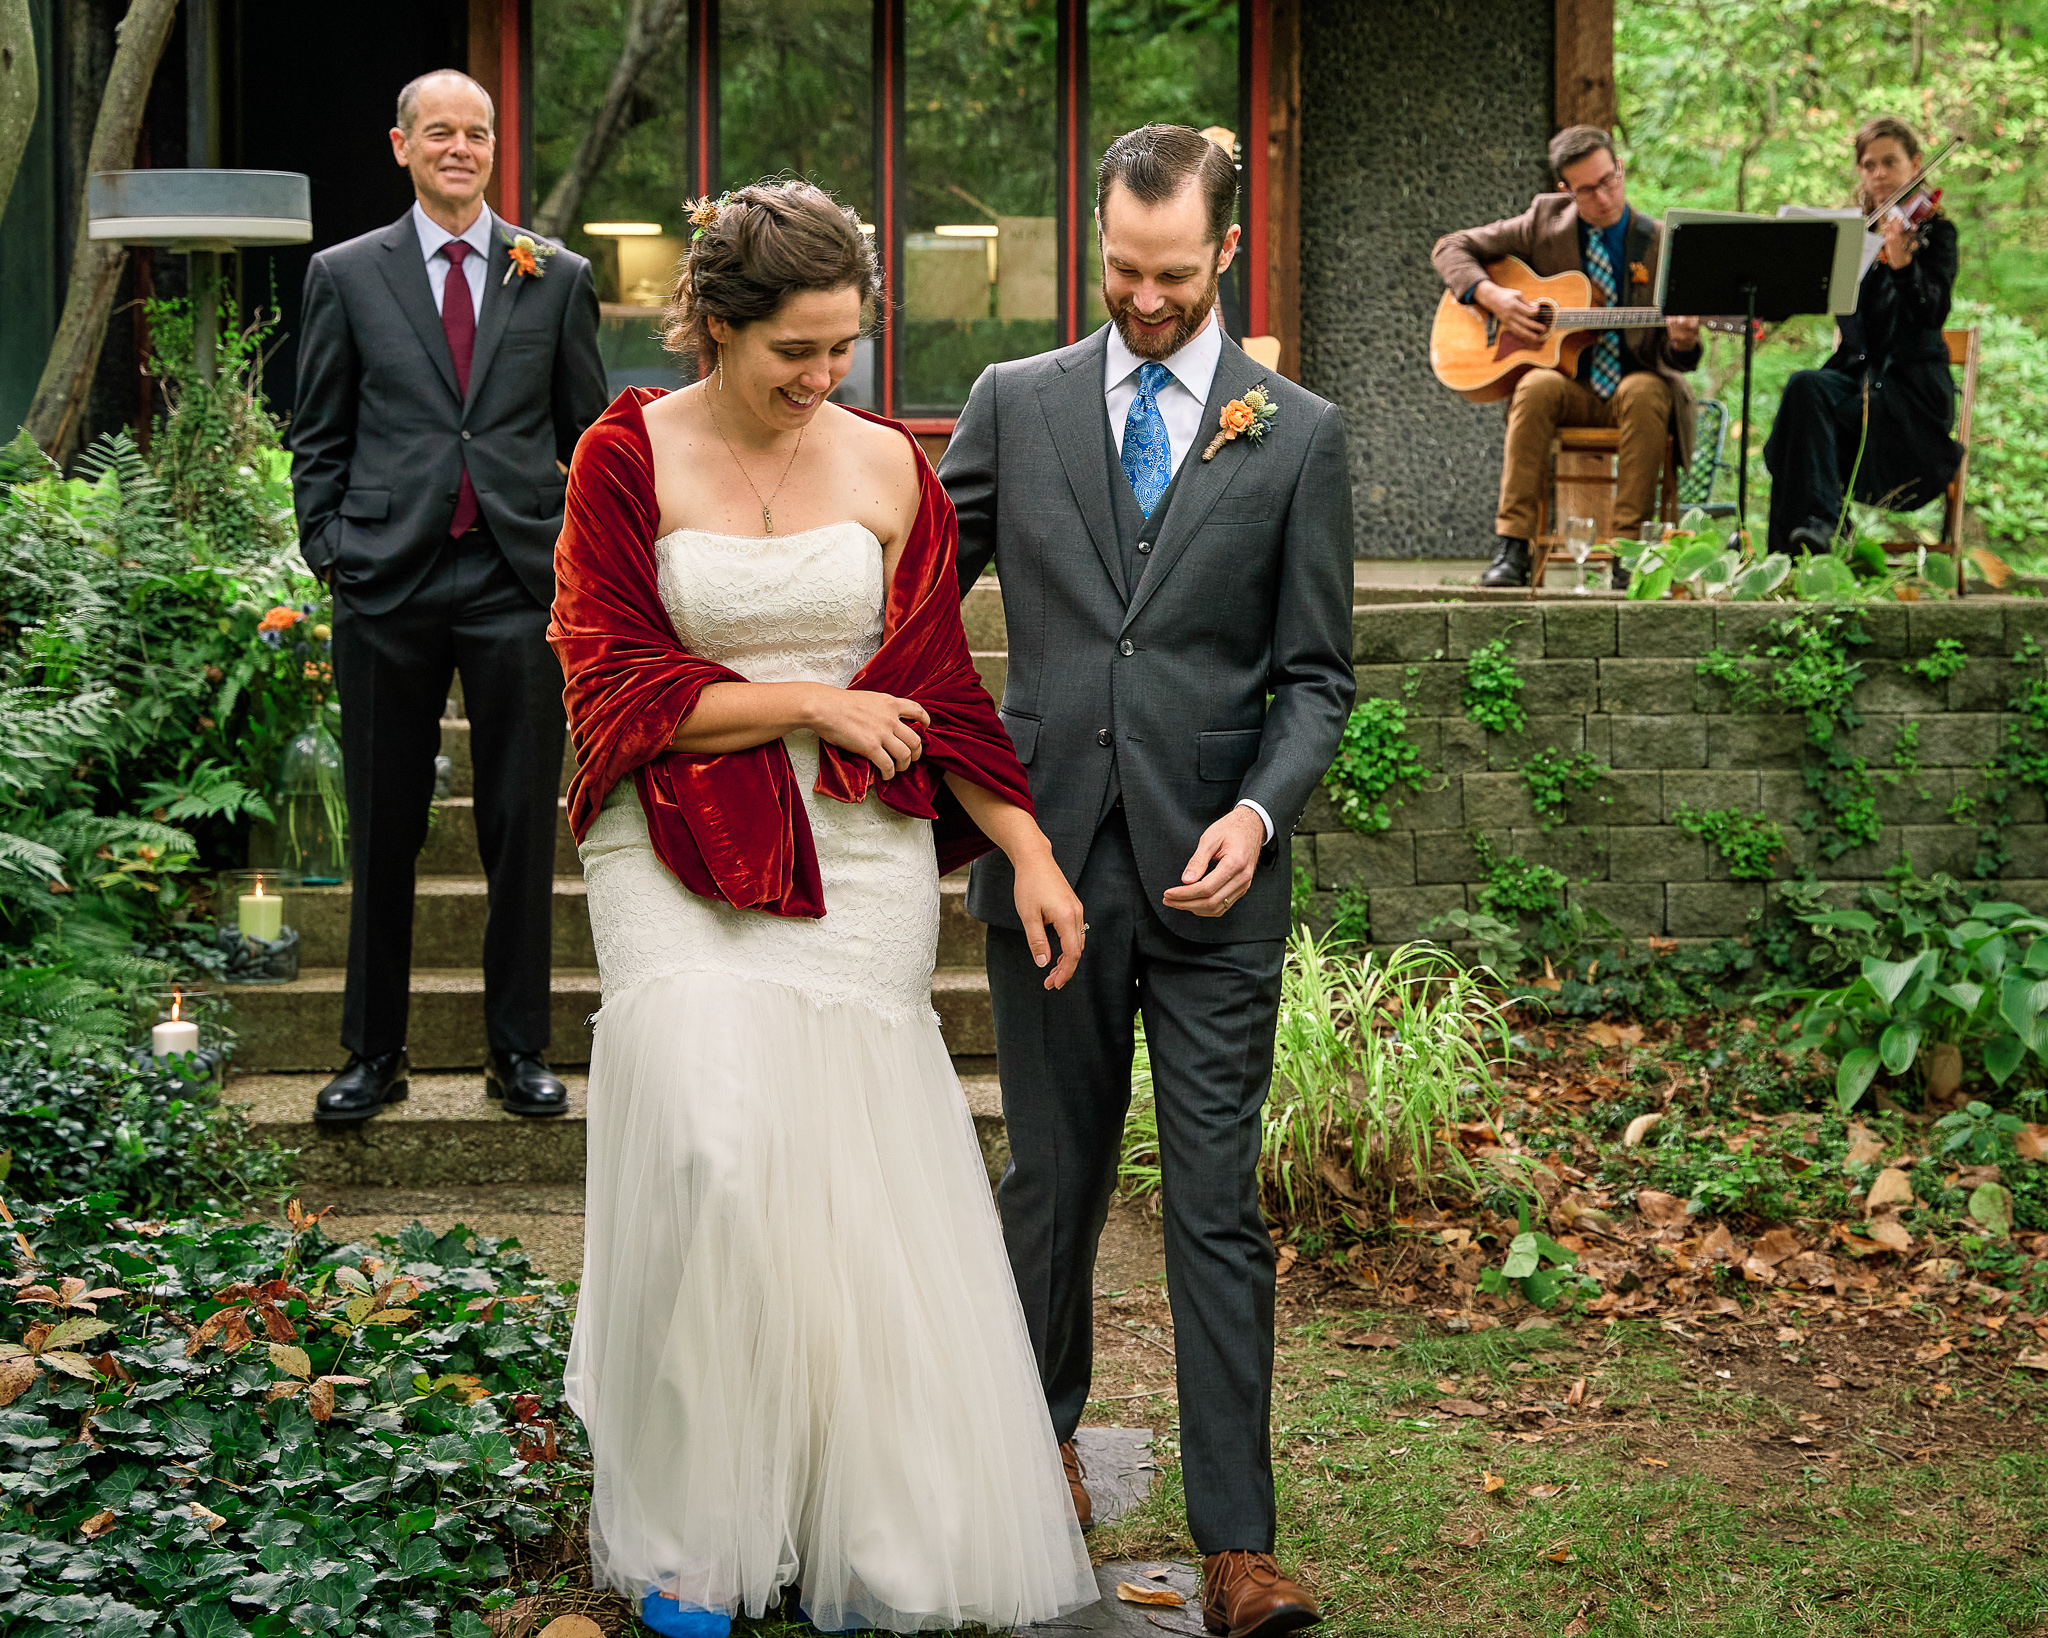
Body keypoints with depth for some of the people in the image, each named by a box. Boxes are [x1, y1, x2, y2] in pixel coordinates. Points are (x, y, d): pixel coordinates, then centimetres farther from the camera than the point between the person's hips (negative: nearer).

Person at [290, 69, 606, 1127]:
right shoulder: (346, 275, 7)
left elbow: (590, 434, 12)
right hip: (388, 581, 0)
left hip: (520, 580, 0)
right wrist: (327, 551, 1)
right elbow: (318, 435, 10)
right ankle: (374, 1051, 17)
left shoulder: (556, 277, 9)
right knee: (383, 831, 6)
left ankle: (519, 1049, 17)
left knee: (522, 826, 5)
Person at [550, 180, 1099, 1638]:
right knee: (715, 1152, -18)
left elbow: (941, 685, 10)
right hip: (680, 858, -2)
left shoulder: (889, 468, 6)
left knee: (849, 1170, -2)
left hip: (859, 860, 2)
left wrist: (1032, 855, 3)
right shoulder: (630, 456, 0)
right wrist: (811, 703, -7)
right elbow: (613, 682, -4)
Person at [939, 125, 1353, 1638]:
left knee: (1218, 1209, -1)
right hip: (1048, 853, 2)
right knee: (1054, 1178, 13)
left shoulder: (1298, 435, 3)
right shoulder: (1016, 405, 6)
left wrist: (1259, 812, -13)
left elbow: (1318, 676, 3)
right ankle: (1046, 1426, 36)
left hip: (1212, 878, -1)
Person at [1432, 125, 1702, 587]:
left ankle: (1625, 545, -33)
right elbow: (1451, 247, 8)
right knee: (1538, 386, -33)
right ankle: (1510, 548, -35)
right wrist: (1489, 294, -11)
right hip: (1569, 388, 1)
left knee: (1643, 392, -35)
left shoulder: (1660, 244, 0)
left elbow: (1671, 358, 0)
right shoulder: (1545, 222, 4)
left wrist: (1681, 342, -26)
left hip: (1635, 382, -1)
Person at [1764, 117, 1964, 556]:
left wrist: (1901, 260, -32)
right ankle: (1814, 518, -39)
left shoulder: (1933, 231, 2)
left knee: (1808, 390, -31)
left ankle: (1818, 523, -37)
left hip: (1913, 385, -4)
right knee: (1806, 386, -30)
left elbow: (1931, 313, -15)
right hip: (1856, 372, 4)